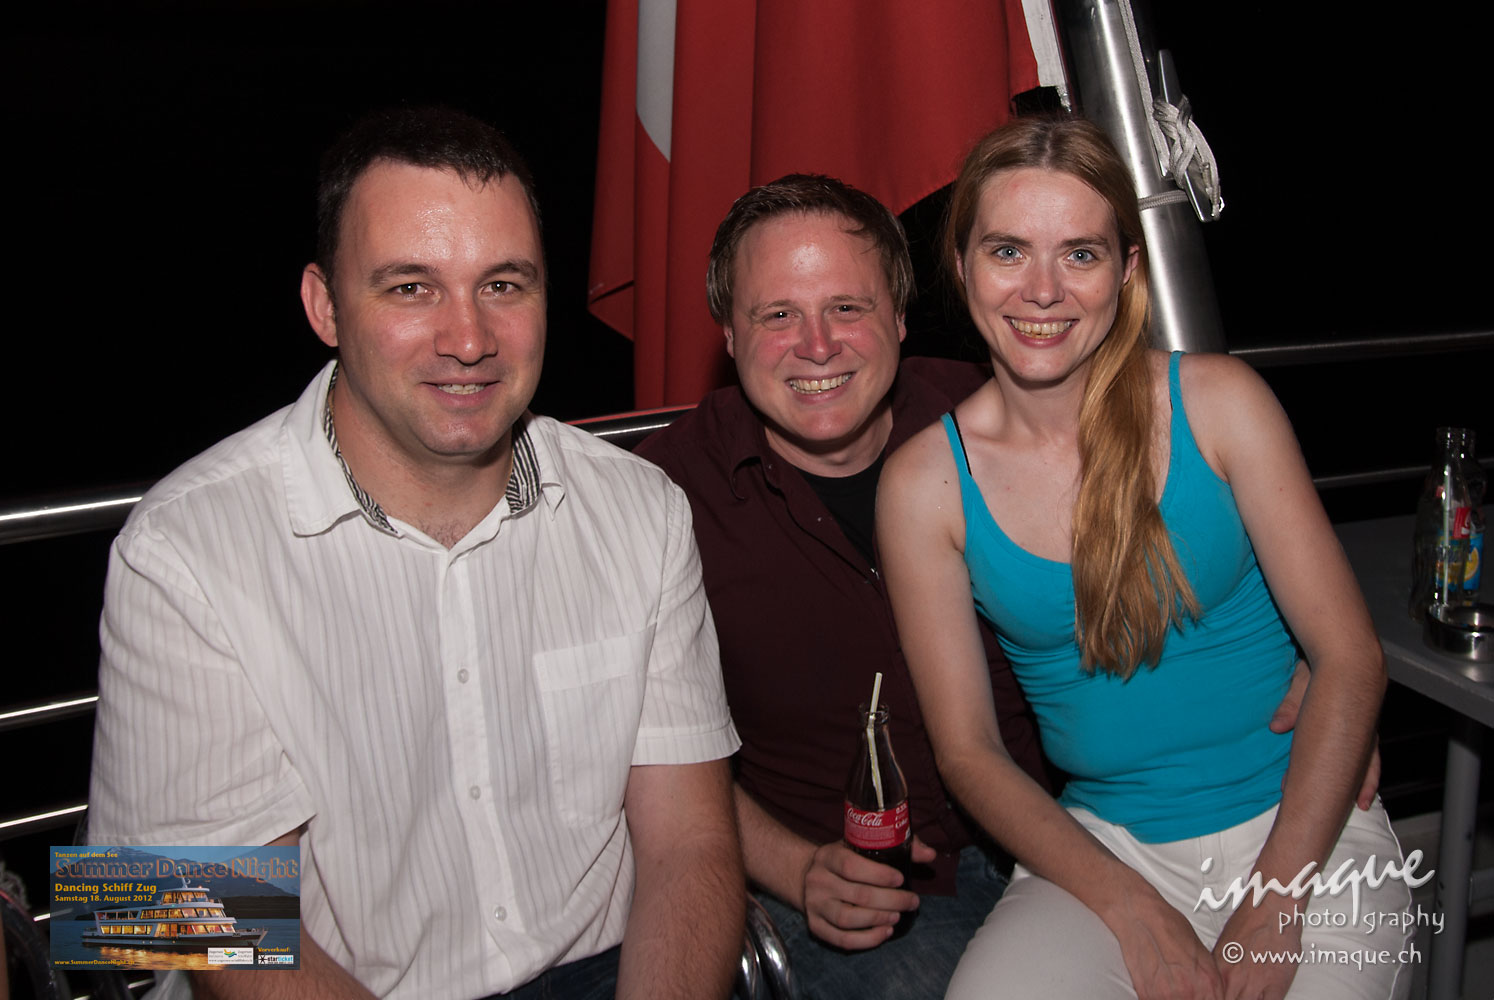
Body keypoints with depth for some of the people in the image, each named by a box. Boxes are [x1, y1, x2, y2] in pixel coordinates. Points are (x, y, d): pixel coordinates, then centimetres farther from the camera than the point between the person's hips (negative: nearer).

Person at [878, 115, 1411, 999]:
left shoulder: (1218, 403, -6)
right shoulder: (925, 484, -5)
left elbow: (1351, 660, -5)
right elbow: (968, 749, -2)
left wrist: (1276, 902, -13)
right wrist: (1132, 911, -13)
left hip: (1301, 826, 0)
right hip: (1099, 846, 0)